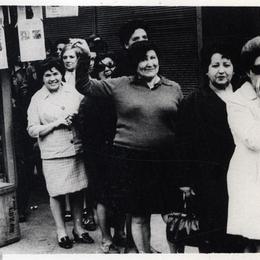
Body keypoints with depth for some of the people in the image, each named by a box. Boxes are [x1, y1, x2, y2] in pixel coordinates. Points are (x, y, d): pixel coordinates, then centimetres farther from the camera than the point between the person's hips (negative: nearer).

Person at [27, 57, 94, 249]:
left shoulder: (73, 93, 6)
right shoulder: (37, 99, -2)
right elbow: (32, 130, -4)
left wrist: (77, 117, -6)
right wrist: (56, 123, -14)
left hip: (77, 150, 3)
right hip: (53, 154, -3)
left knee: (78, 191, 10)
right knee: (57, 193, 5)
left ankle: (78, 227, 26)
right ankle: (61, 231, 21)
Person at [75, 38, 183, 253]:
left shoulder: (174, 88, 7)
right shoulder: (120, 86, 3)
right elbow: (85, 86, 2)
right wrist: (84, 58, -13)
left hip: (165, 161, 1)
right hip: (130, 160, -1)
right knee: (139, 217, 10)